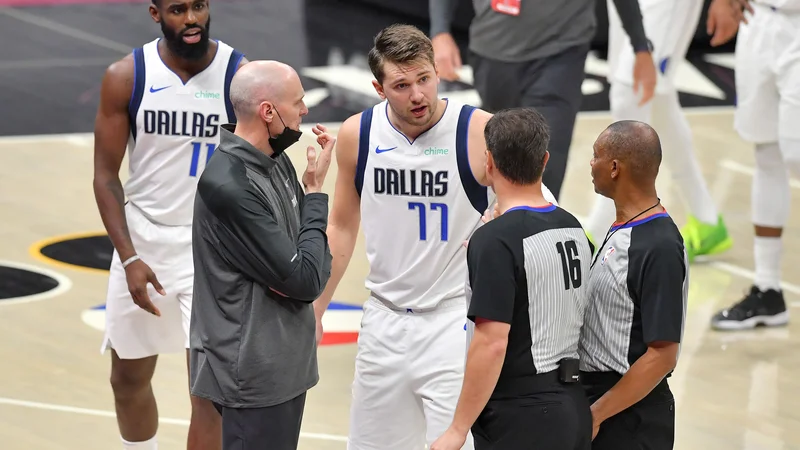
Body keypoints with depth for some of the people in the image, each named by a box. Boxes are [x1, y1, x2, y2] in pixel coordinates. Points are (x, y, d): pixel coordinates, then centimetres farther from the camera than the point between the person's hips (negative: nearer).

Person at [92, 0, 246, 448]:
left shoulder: (241, 76, -11)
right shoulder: (126, 77, -7)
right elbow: (106, 176, -2)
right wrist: (129, 259, -12)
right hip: (142, 242, 3)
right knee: (128, 377, 16)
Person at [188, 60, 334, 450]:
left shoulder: (276, 161, 6)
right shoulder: (230, 186, -22)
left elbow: (314, 269, 9)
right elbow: (305, 282, -20)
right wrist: (315, 193, -10)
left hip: (285, 365, 9)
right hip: (253, 375, -9)